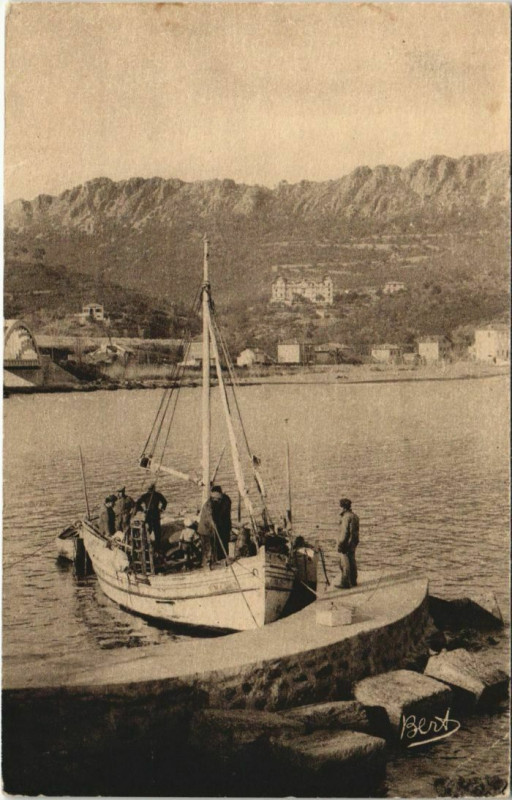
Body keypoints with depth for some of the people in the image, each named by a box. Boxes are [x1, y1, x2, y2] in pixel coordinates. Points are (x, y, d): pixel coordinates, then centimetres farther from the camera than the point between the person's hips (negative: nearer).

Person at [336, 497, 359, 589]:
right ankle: (353, 581, 22)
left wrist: (340, 544, -19)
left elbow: (345, 532, -21)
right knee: (352, 562, 15)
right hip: (353, 542, 10)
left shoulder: (346, 517, -18)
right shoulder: (355, 516, 12)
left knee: (345, 563, -5)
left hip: (346, 543, -10)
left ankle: (345, 583, -3)